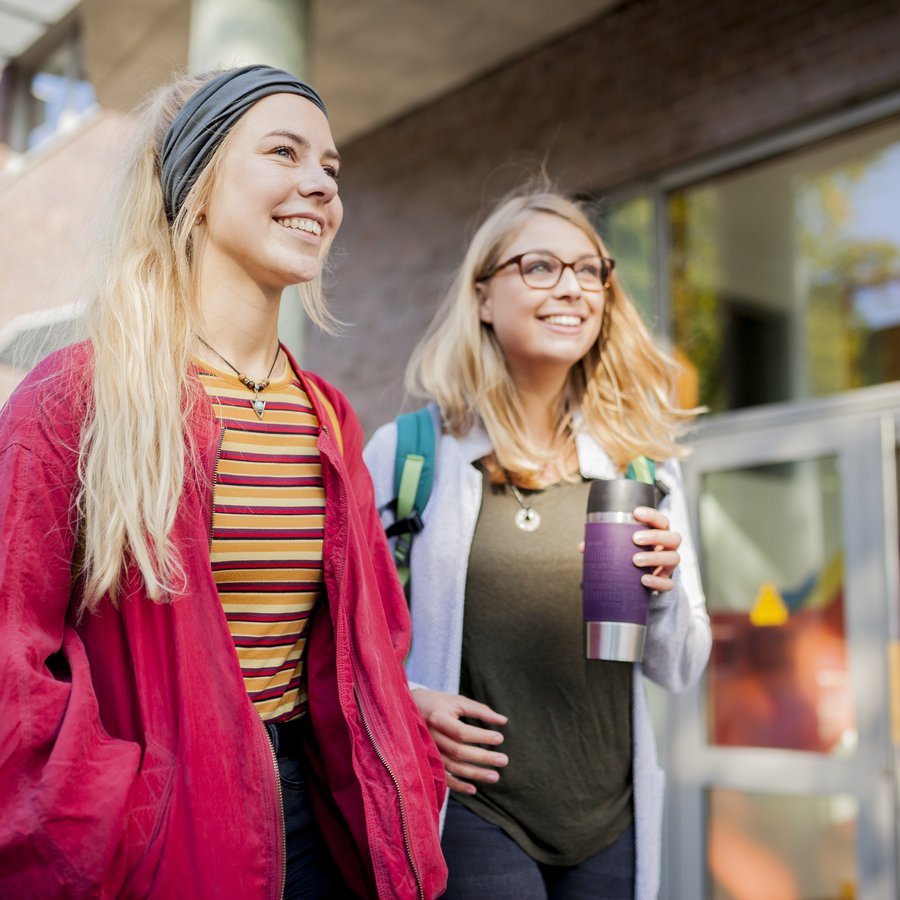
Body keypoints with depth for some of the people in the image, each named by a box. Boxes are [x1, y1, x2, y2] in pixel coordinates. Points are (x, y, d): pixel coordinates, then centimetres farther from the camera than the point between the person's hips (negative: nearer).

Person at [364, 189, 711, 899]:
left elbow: (680, 673, 6)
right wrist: (399, 701, -16)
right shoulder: (408, 452, -4)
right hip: (466, 808, -3)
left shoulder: (642, 467, 3)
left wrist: (664, 590, -13)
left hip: (611, 821, 3)